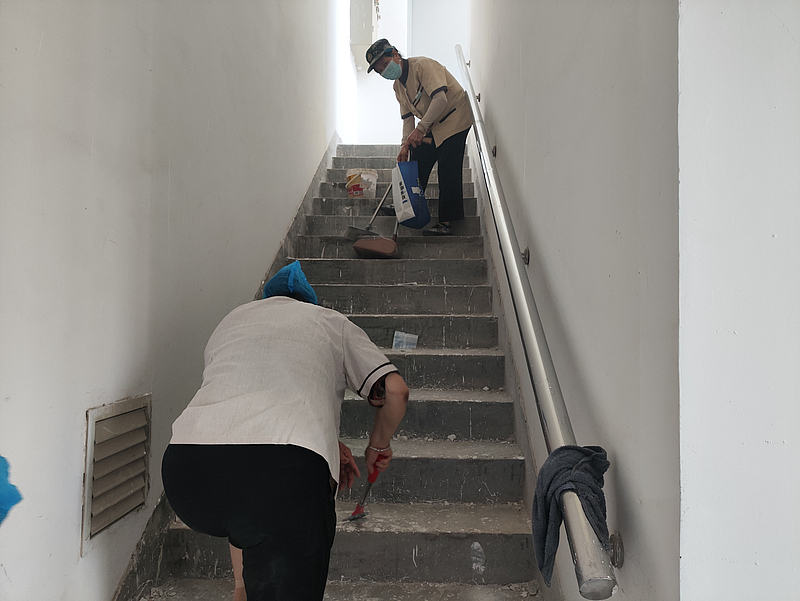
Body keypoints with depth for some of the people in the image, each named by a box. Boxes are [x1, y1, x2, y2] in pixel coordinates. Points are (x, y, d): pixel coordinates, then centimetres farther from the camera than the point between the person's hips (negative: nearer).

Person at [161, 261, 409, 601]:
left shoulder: (230, 320, 34)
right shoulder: (332, 321, 26)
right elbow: (395, 390, 15)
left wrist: (329, 446, 45)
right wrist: (378, 447, 35)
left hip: (187, 468, 5)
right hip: (286, 470, -4)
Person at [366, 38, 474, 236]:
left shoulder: (422, 65, -20)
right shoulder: (398, 85, 7)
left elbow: (440, 98, -31)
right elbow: (408, 116, 7)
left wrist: (421, 128, -34)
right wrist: (405, 144, -8)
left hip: (455, 118, -9)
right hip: (431, 125, 9)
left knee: (448, 170, -15)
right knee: (416, 164, 6)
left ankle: (446, 222, -13)